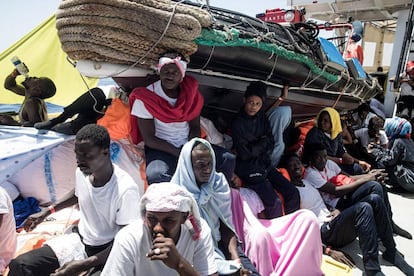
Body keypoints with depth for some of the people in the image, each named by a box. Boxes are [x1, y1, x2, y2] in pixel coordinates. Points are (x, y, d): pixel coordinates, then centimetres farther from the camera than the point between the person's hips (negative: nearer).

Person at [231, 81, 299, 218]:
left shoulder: (262, 118, 5)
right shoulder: (238, 123, -13)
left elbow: (271, 145, 5)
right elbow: (244, 153, -16)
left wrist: (255, 149, -12)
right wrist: (263, 142, -7)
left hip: (265, 164, 6)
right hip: (249, 168, -6)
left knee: (293, 193, -3)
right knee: (274, 202, -22)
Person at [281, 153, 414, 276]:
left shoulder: (306, 182, 16)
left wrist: (336, 210, 3)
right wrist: (328, 250, -21)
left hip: (332, 222, 9)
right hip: (324, 232, -9)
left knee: (375, 199, -5)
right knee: (363, 208, -29)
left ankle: (391, 252, 0)